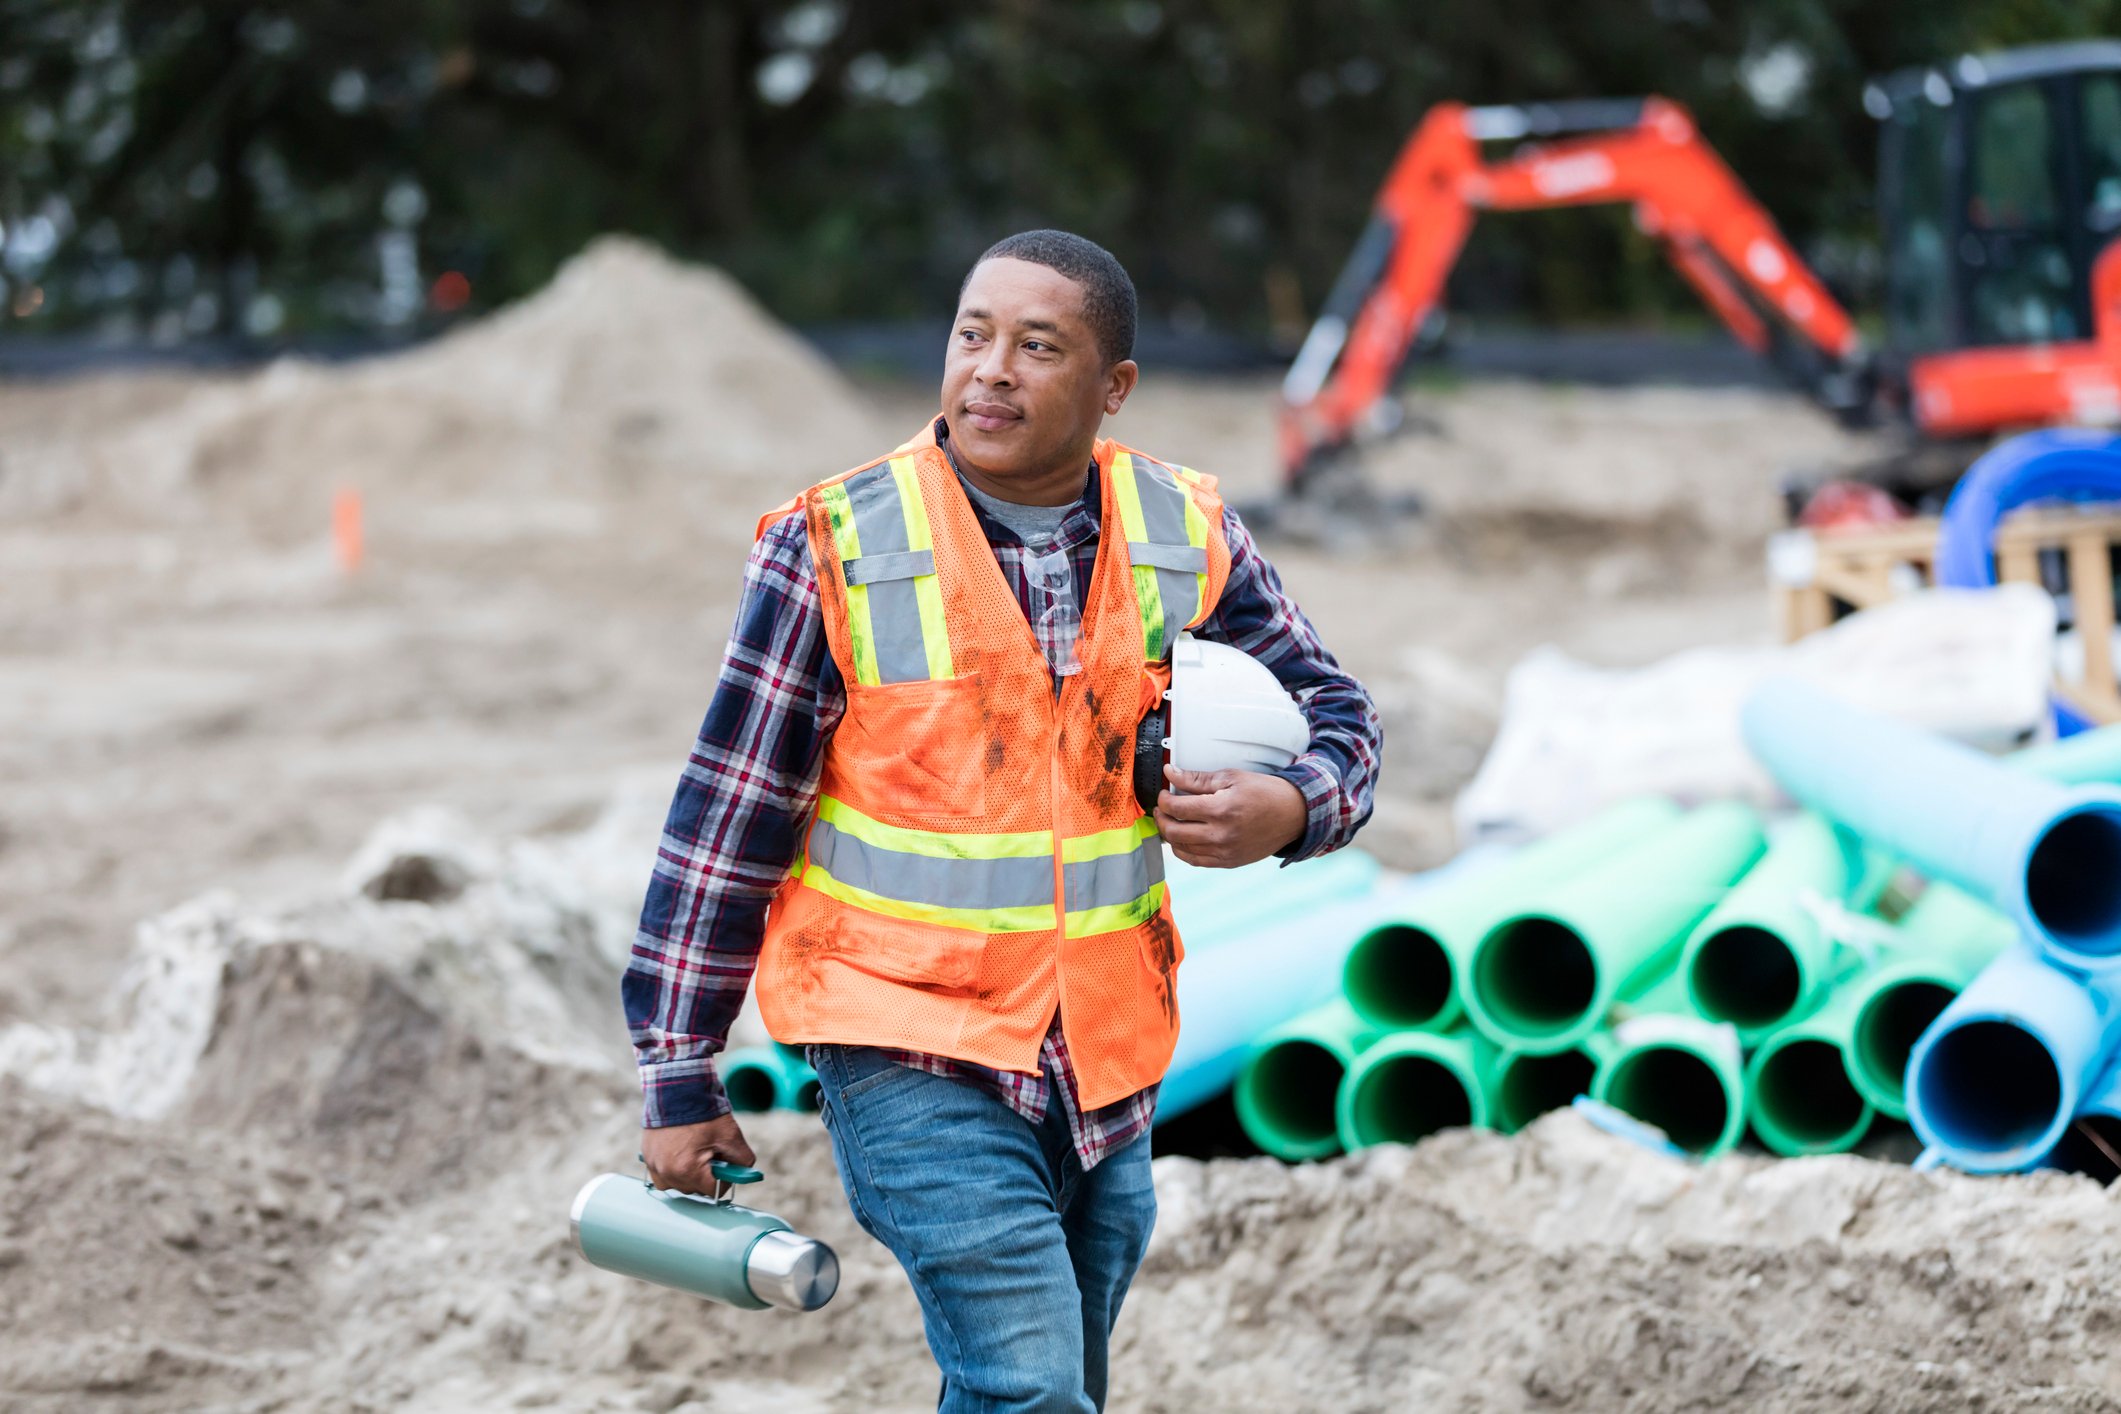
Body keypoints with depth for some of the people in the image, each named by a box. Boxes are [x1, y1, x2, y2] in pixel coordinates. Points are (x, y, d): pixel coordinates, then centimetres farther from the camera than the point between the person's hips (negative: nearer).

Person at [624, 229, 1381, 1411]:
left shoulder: (1190, 541, -1)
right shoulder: (836, 547, -11)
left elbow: (1335, 713, 12)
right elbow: (729, 817, -5)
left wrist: (1289, 808, -13)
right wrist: (680, 1076, -3)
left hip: (1106, 1061, 5)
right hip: (912, 1055, -4)